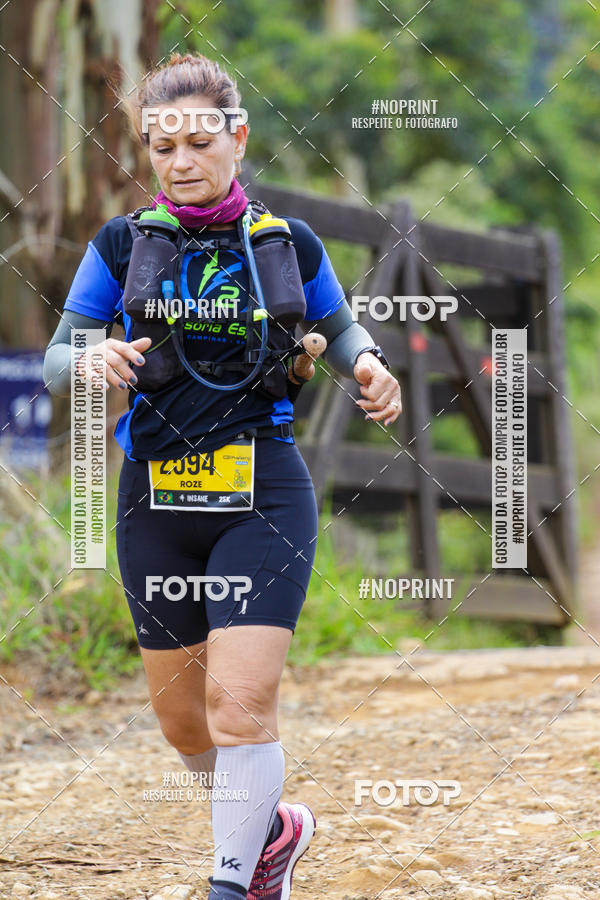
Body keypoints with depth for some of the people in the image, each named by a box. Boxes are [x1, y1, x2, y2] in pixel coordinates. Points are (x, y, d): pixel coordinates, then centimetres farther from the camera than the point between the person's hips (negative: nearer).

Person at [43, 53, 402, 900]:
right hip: (156, 496, 3)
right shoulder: (122, 244, 1)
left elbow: (339, 328, 16)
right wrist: (92, 362, -20)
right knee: (181, 717, 11)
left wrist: (366, 363, -6)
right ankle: (271, 827, 37)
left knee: (240, 701, -15)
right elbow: (55, 361, 3)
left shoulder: (288, 244, 0)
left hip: (263, 494, -3)